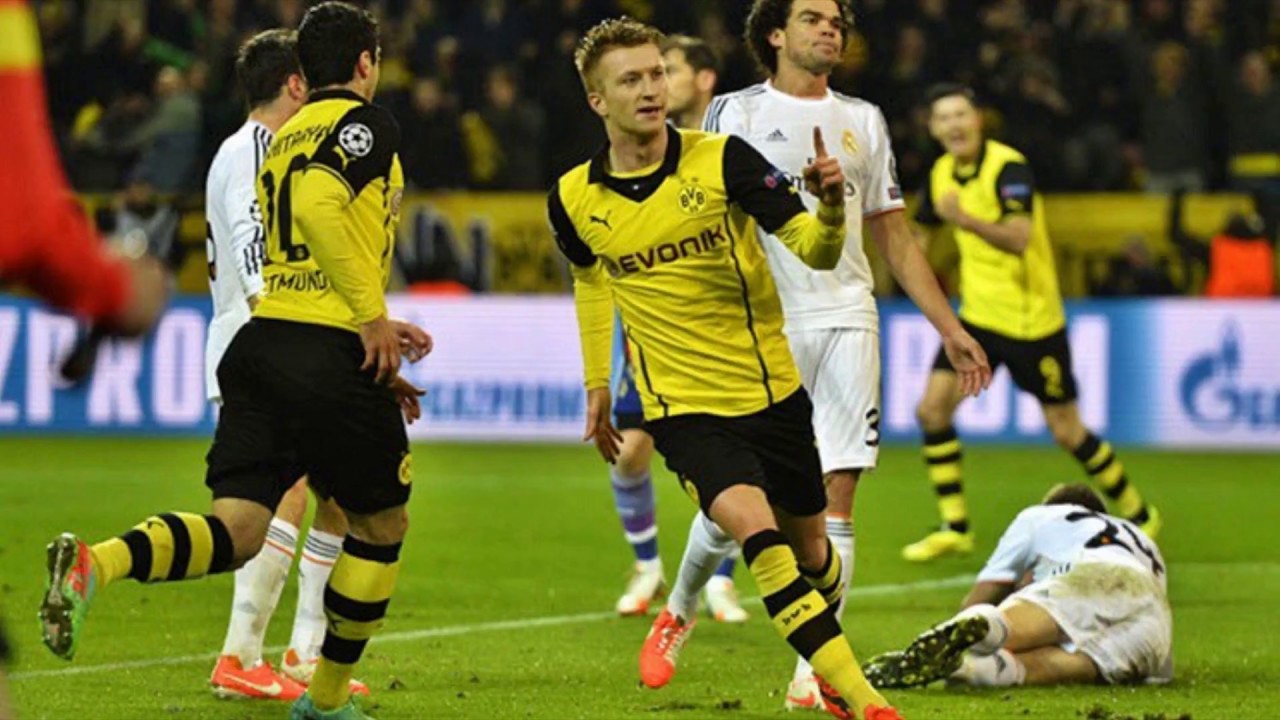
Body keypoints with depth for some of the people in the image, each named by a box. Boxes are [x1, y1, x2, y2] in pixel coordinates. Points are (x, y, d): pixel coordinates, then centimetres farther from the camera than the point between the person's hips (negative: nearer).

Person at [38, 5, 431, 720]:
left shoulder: (285, 138, 24)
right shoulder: (366, 123, -1)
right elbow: (320, 205, -21)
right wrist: (374, 314, -19)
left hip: (262, 339, 7)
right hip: (332, 356, -7)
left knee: (236, 531, -4)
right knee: (381, 523, 14)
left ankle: (97, 561, -31)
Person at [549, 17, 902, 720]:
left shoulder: (722, 159, -11)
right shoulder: (574, 199, -5)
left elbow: (815, 252, -14)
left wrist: (831, 211, -36)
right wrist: (596, 385, 17)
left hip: (773, 393, 1)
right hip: (683, 406, -1)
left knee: (810, 555, 15)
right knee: (754, 528, -25)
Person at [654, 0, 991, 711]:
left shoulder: (862, 120, 17)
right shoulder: (736, 112, 5)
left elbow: (895, 235, 19)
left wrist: (950, 329, 15)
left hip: (847, 320, 3)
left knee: (834, 501, -6)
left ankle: (812, 676, -5)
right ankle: (679, 606, 28)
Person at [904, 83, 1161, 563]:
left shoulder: (1008, 168, -20)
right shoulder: (941, 174, 3)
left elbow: (1018, 238, -35)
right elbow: (924, 230, 22)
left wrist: (966, 220, -49)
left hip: (1031, 321, -6)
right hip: (977, 316, 7)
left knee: (1066, 432, 0)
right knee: (932, 409, -6)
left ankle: (1138, 514, 20)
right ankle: (954, 528, 4)